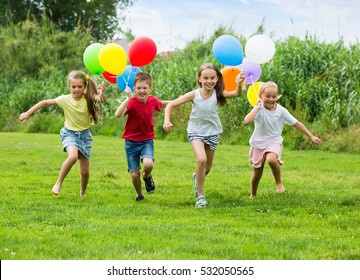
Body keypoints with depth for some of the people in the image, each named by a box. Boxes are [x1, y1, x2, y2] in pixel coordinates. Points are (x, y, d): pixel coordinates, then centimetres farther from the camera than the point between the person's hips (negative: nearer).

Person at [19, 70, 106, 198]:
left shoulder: (88, 99, -13)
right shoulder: (65, 99, -13)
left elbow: (103, 99, -31)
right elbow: (45, 102, -7)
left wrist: (101, 93, -52)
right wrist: (28, 113, -9)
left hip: (84, 135, 1)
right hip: (70, 133, -1)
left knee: (85, 171, 2)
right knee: (73, 156, -34)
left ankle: (83, 192, 33)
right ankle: (58, 183, -16)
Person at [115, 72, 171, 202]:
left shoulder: (153, 101, -6)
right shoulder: (132, 102, -19)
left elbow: (161, 104, 21)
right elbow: (118, 114, -38)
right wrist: (128, 98, -43)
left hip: (147, 140, 2)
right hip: (131, 141, -2)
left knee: (148, 164, -28)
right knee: (134, 174, 0)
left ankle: (147, 176, 9)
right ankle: (139, 195, 31)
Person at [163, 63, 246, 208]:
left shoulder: (217, 94, -15)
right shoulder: (194, 95, -18)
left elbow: (236, 94, -29)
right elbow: (171, 105, -14)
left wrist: (239, 84, -49)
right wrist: (167, 121, -28)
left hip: (212, 132, 3)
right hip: (196, 132, -2)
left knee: (207, 168, 13)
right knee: (201, 159, -27)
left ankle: (197, 177, 52)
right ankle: (200, 195, -14)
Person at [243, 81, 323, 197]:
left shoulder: (281, 111, -8)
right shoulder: (259, 110, -15)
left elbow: (296, 123, 1)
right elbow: (247, 121, -33)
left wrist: (311, 136, 1)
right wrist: (257, 107, -27)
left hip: (274, 141, 0)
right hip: (258, 143, 0)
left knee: (272, 159, -35)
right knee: (257, 174, 9)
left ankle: (279, 182, -10)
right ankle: (253, 195, 36)